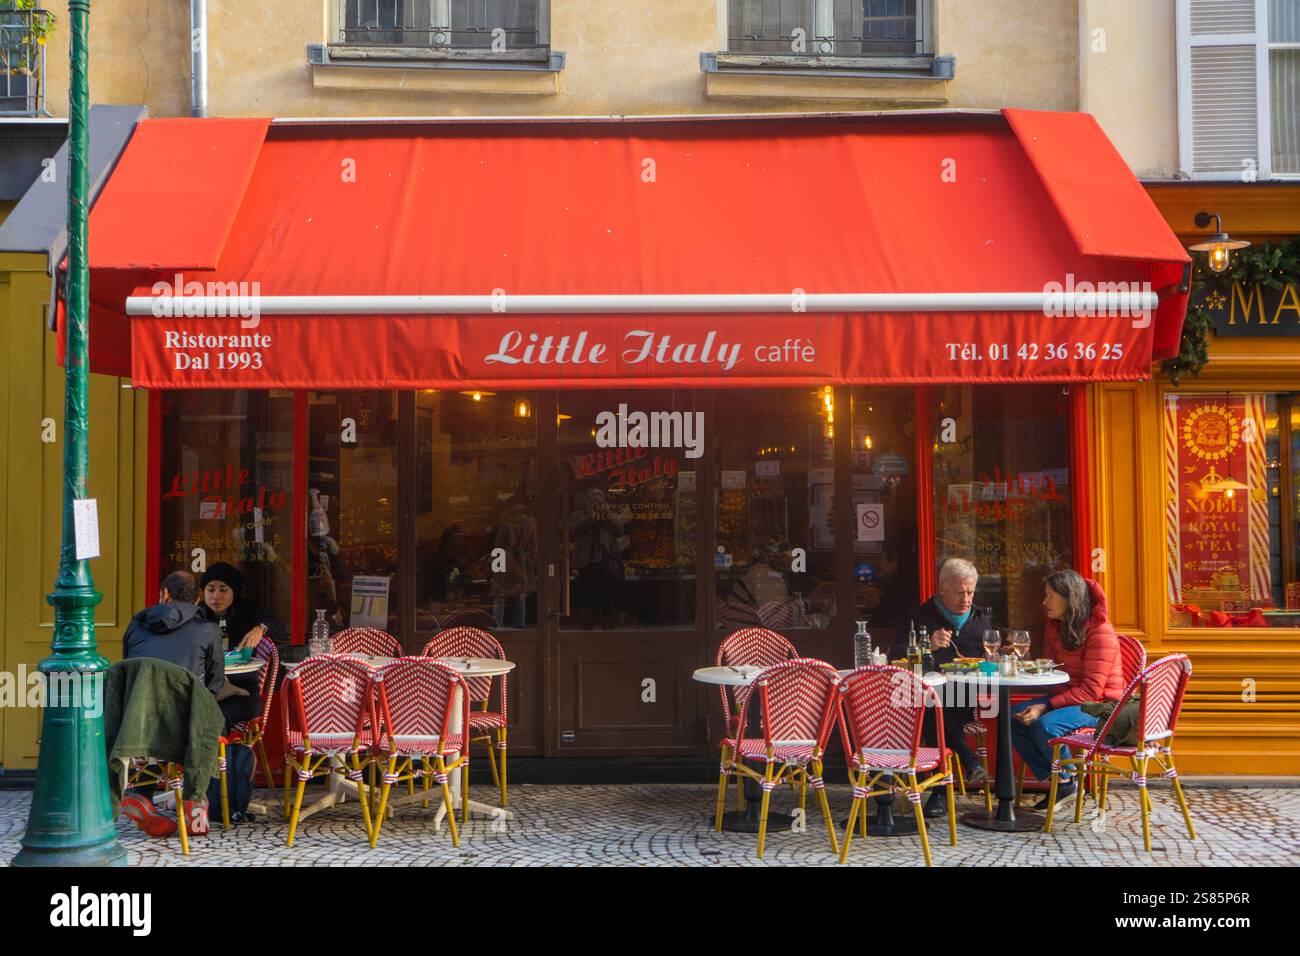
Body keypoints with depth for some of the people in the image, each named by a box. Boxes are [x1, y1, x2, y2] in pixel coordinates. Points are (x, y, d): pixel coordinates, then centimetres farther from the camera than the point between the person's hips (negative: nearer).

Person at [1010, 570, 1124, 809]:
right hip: (1070, 697, 9)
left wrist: (1045, 706, -28)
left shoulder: (1100, 632, -19)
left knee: (1045, 724, -32)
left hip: (1100, 704, -9)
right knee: (1014, 717, -11)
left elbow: (1091, 690, -23)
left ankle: (1067, 781, -5)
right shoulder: (1054, 626, 7)